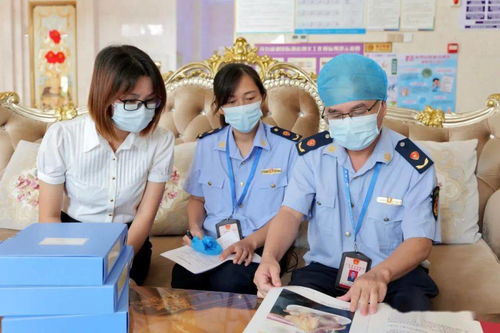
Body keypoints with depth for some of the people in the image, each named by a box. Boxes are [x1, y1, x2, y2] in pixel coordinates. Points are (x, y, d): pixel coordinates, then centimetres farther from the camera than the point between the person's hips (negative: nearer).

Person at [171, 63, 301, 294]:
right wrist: (195, 228, -1)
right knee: (183, 278, -28)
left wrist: (251, 242, -18)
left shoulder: (289, 146, -3)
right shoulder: (206, 145, 8)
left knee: (228, 282, -33)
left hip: (262, 245, -2)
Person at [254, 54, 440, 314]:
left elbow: (420, 241, -16)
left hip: (394, 273, 0)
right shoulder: (313, 152, -1)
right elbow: (290, 213, -7)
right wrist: (269, 258, -30)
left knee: (412, 307, -31)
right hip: (324, 269, 1)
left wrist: (380, 275, -39)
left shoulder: (414, 165, -11)